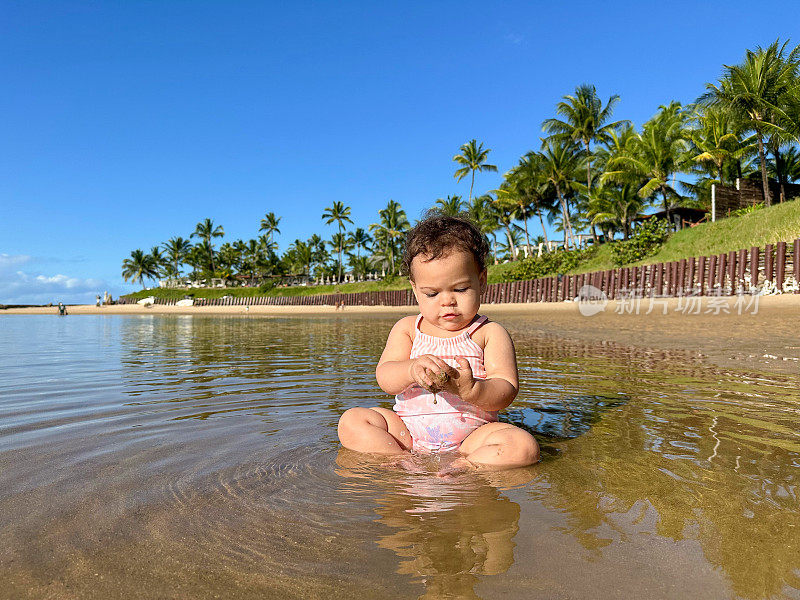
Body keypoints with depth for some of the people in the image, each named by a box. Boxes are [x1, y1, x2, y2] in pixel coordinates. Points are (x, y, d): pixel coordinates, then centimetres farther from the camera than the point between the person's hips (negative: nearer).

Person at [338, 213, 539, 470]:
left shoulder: (490, 333, 2)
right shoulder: (407, 329, 9)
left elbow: (506, 391, -7)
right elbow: (385, 379, -3)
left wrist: (470, 389, -30)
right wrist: (412, 370, -27)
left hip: (470, 435, -2)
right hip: (407, 431, 3)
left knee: (524, 446, -26)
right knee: (351, 421, -14)